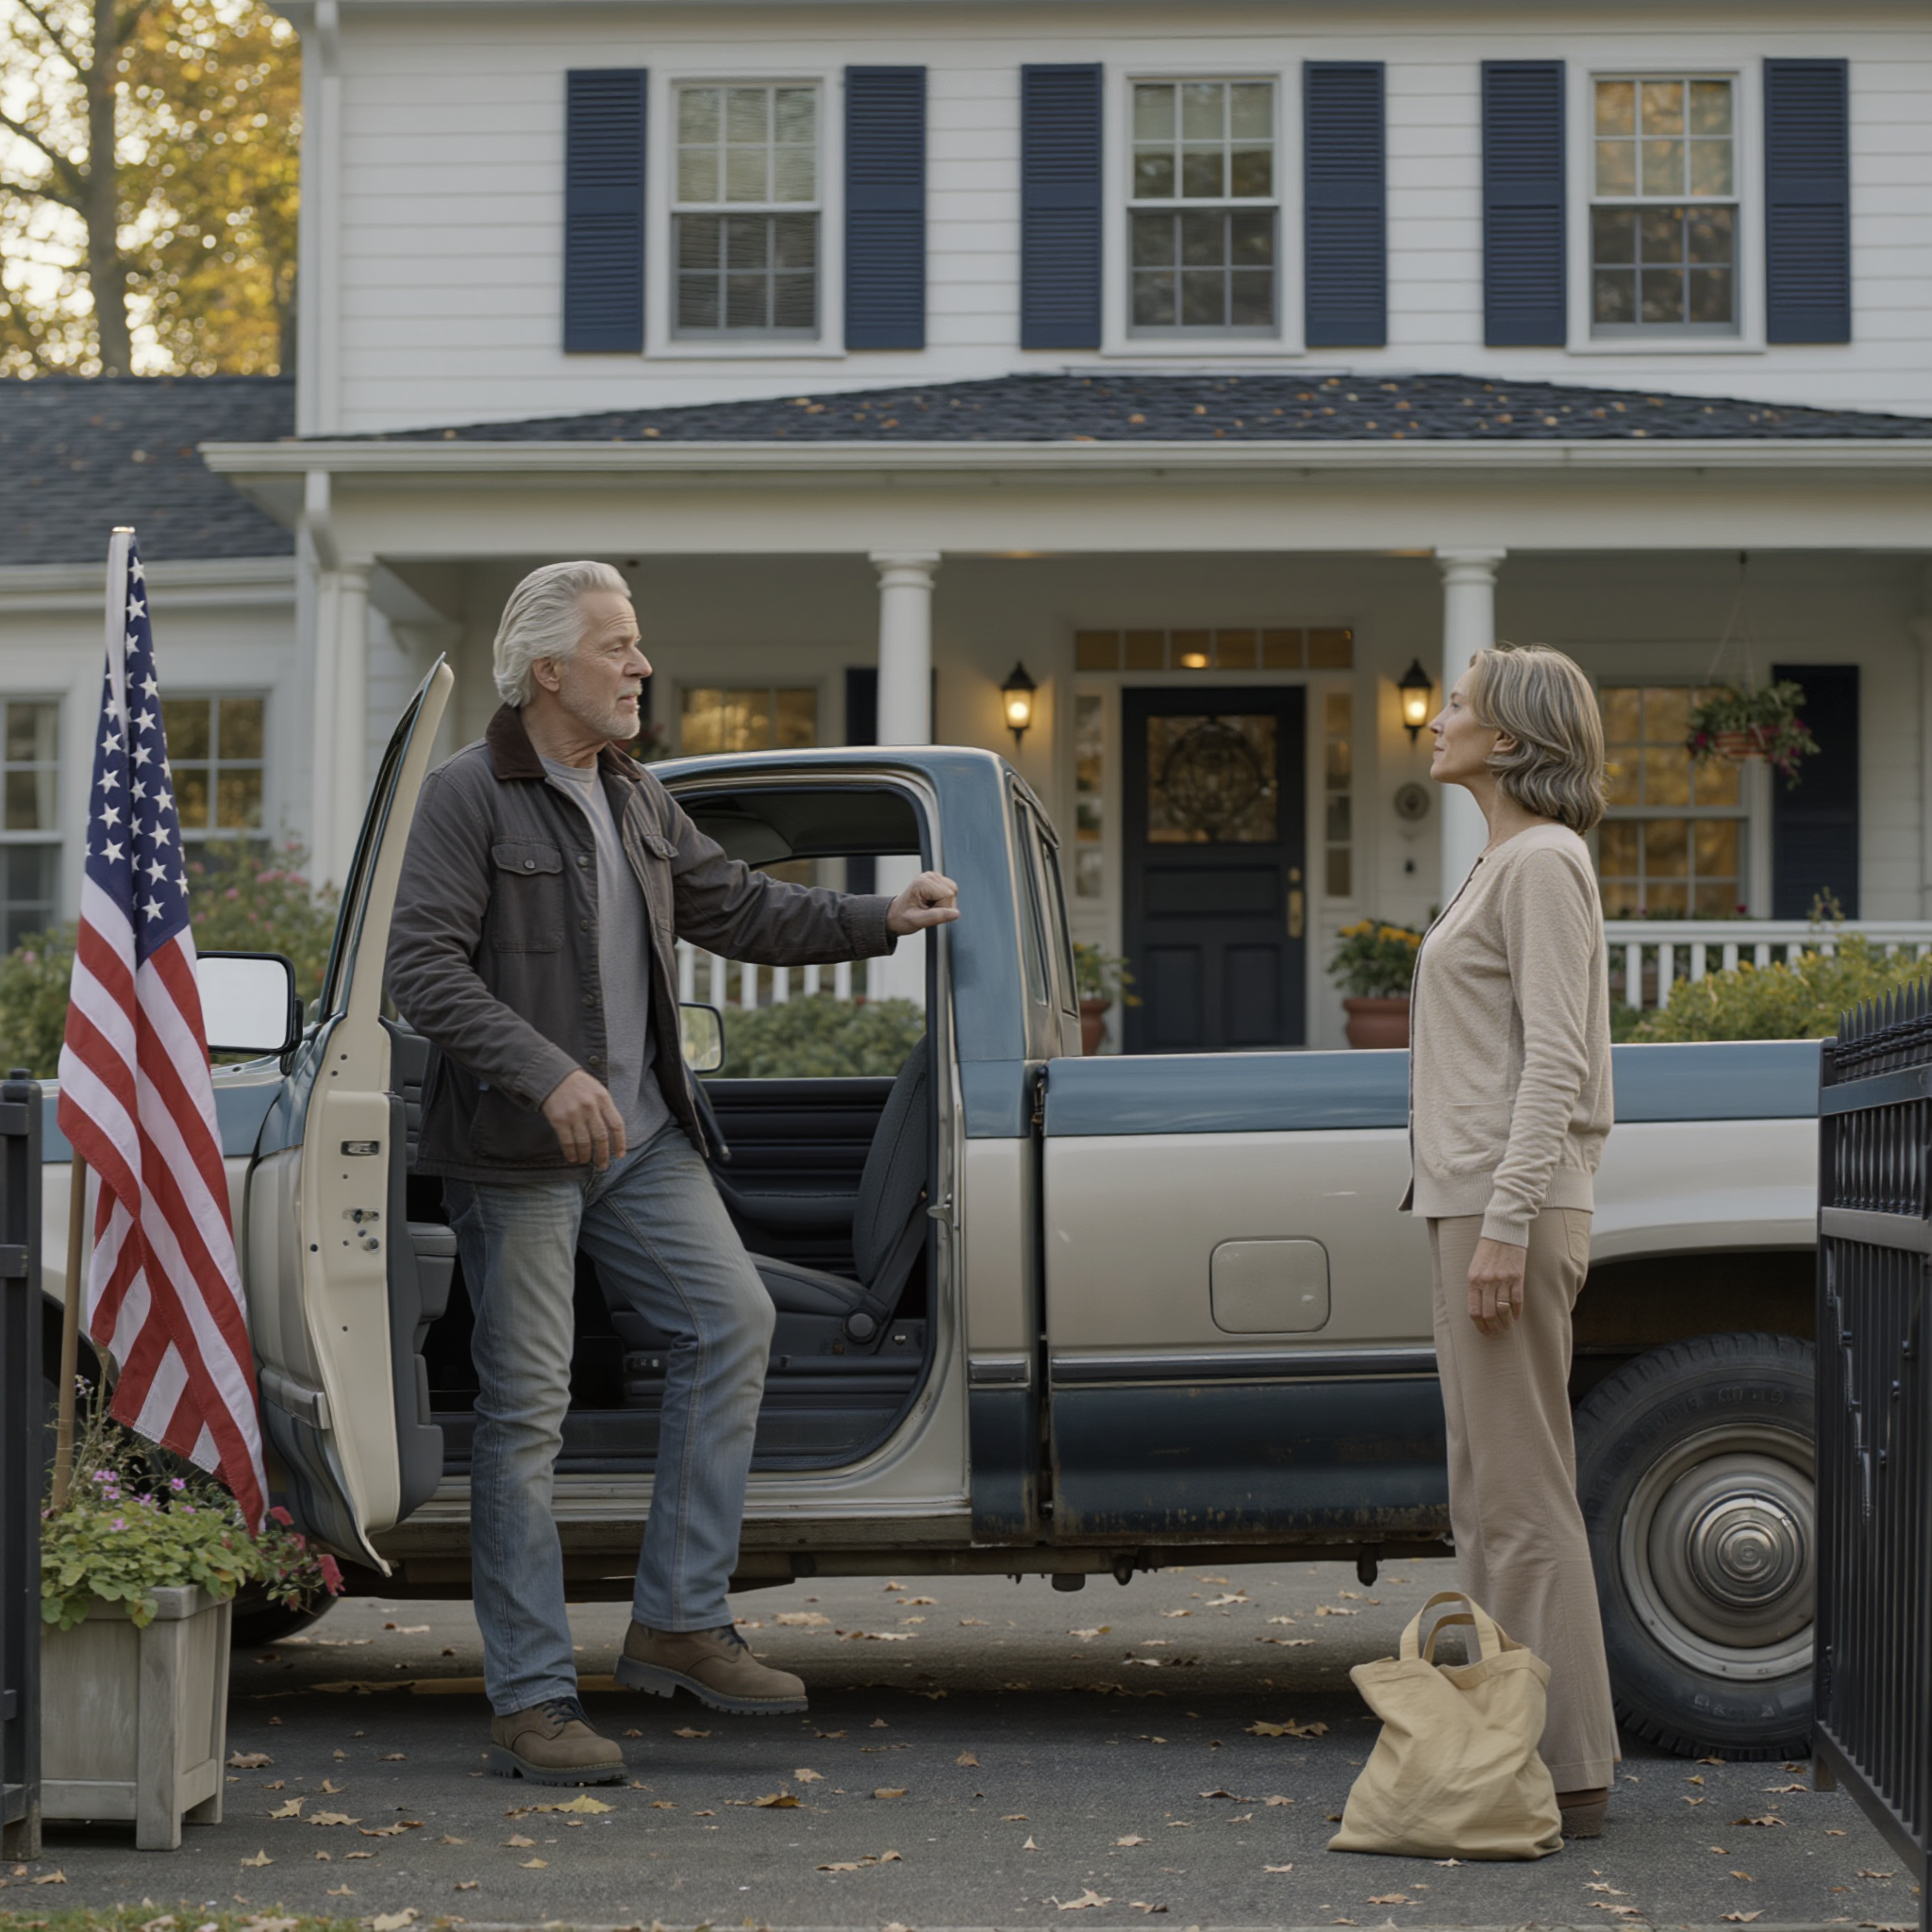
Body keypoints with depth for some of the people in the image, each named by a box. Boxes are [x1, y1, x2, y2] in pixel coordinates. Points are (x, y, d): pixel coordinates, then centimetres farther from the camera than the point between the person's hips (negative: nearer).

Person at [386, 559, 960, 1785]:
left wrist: (880, 920, 14)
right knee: (527, 1408, -3)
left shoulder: (636, 800, 13)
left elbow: (736, 908, 22)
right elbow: (423, 967, -18)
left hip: (639, 1134, 7)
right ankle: (532, 1699, 4)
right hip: (517, 1152, -7)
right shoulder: (468, 798, -10)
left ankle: (679, 1623, 7)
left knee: (734, 1317, -2)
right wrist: (548, 1073, -28)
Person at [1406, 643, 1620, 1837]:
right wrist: (1483, 1220, 21)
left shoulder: (1544, 863, -11)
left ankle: (1565, 1776, -2)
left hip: (1512, 1207, -11)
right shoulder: (1507, 862, 19)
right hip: (1480, 1205, 11)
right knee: (1495, 1496, 13)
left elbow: (1551, 1064, -18)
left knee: (1520, 1495, -7)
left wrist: (1507, 1224, -23)